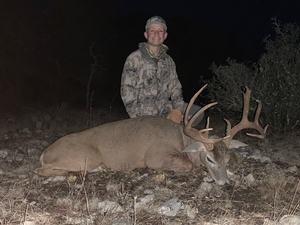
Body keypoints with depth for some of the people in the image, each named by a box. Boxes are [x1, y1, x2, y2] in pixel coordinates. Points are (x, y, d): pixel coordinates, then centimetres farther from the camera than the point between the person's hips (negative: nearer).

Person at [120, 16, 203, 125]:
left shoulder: (168, 61, 13)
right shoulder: (134, 59, -3)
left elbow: (175, 87, 9)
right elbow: (127, 89, -6)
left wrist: (177, 110, -10)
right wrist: (134, 116, -16)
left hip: (165, 106, 5)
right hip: (143, 112, -5)